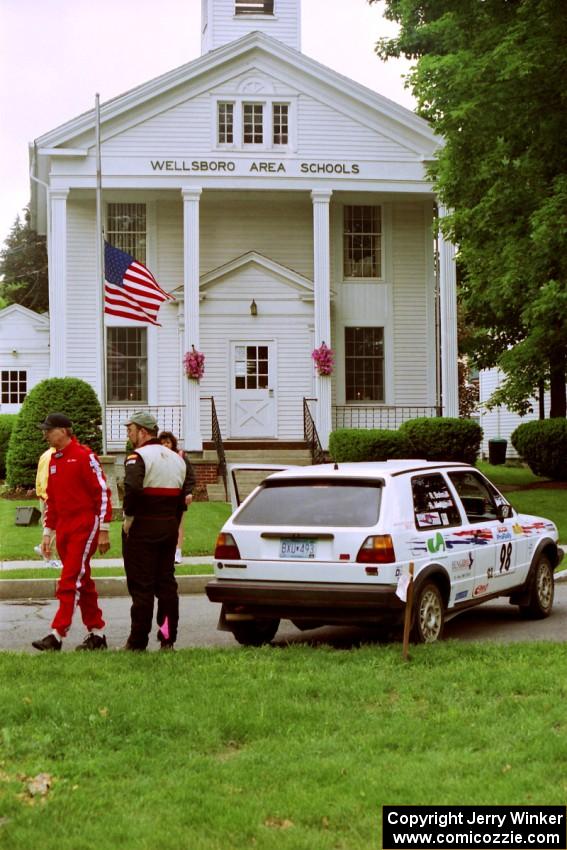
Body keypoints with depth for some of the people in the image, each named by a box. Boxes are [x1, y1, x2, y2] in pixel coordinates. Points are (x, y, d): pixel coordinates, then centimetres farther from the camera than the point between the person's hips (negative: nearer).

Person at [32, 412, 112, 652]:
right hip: (64, 529, 8)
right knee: (82, 582, 11)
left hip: (85, 528, -8)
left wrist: (103, 531, -14)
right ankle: (97, 634, 17)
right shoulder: (53, 461, 14)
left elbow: (102, 492, -12)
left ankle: (57, 635, -13)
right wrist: (47, 533, 16)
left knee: (70, 581, -11)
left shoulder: (84, 456, -9)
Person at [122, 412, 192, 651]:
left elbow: (132, 490, -27)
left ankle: (138, 642, 0)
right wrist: (173, 523, 15)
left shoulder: (138, 457, -11)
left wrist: (129, 519, -15)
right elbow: (184, 495, 13)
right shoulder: (177, 459, 14)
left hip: (141, 529, -7)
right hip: (169, 528, 7)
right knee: (167, 583, 11)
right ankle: (168, 638, 12)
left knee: (141, 586, -3)